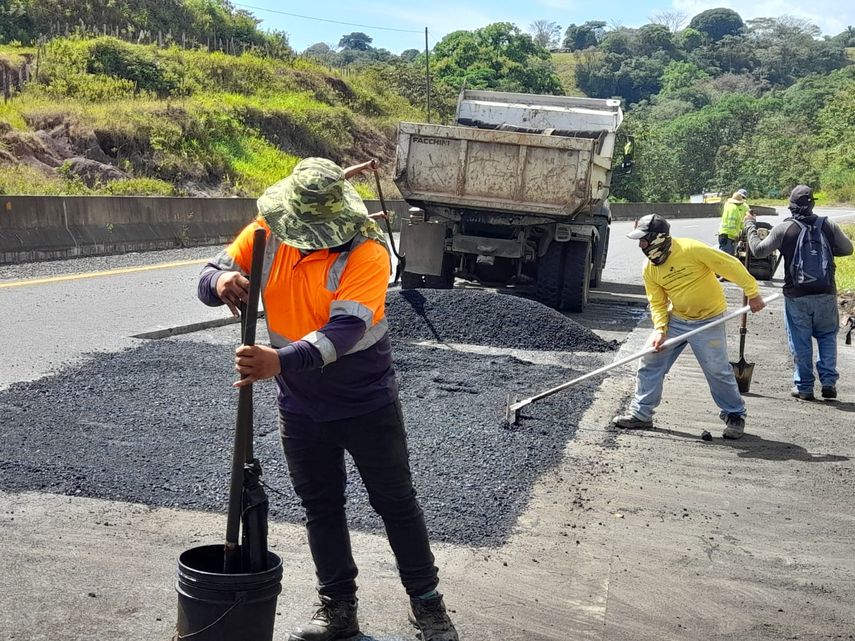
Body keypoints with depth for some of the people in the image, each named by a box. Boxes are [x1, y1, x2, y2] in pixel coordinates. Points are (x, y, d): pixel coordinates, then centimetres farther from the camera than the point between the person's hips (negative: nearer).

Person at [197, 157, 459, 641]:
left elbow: (344, 329, -35)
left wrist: (281, 361, -50)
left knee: (396, 503, 10)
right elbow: (210, 278, -7)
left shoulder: (367, 252, -25)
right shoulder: (267, 234, -9)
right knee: (321, 508, 15)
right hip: (301, 406, 5)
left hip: (367, 402, -4)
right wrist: (222, 281, -33)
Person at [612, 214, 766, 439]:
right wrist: (660, 329, -14)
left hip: (708, 321, -5)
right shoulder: (649, 268, -4)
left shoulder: (691, 250, -23)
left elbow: (731, 265, -17)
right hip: (675, 319, 6)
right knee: (650, 361, 0)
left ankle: (735, 416, 19)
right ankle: (641, 414, 10)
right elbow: (657, 303, 2)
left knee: (718, 370, -2)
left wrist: (752, 293, -12)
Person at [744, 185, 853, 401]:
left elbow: (759, 250, -4)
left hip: (796, 296, -2)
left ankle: (804, 387, 11)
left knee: (800, 342, 8)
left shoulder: (783, 228, -9)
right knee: (827, 336, 17)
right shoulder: (829, 225, -2)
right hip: (826, 294, 2)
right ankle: (828, 382, 10)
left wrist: (750, 226, 9)